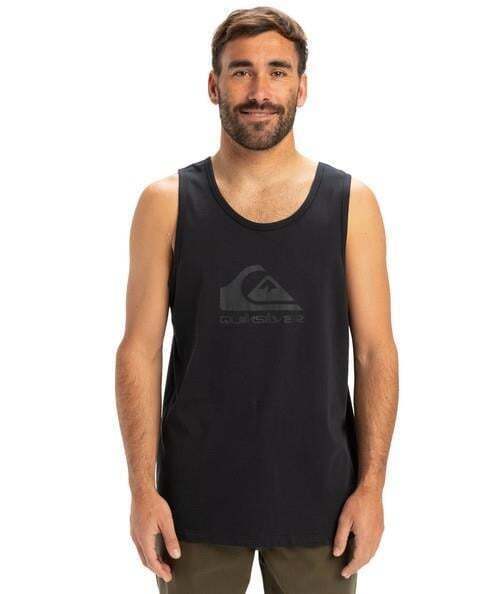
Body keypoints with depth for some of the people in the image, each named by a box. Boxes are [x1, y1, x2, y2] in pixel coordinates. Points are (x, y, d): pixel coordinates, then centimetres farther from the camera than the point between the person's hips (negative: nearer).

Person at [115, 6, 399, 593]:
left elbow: (375, 352, -1)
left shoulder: (351, 204, -1)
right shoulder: (166, 204, -2)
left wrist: (372, 484, -5)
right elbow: (139, 351, -3)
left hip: (318, 497, 1)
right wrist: (143, 490, -7)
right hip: (198, 499, 0)